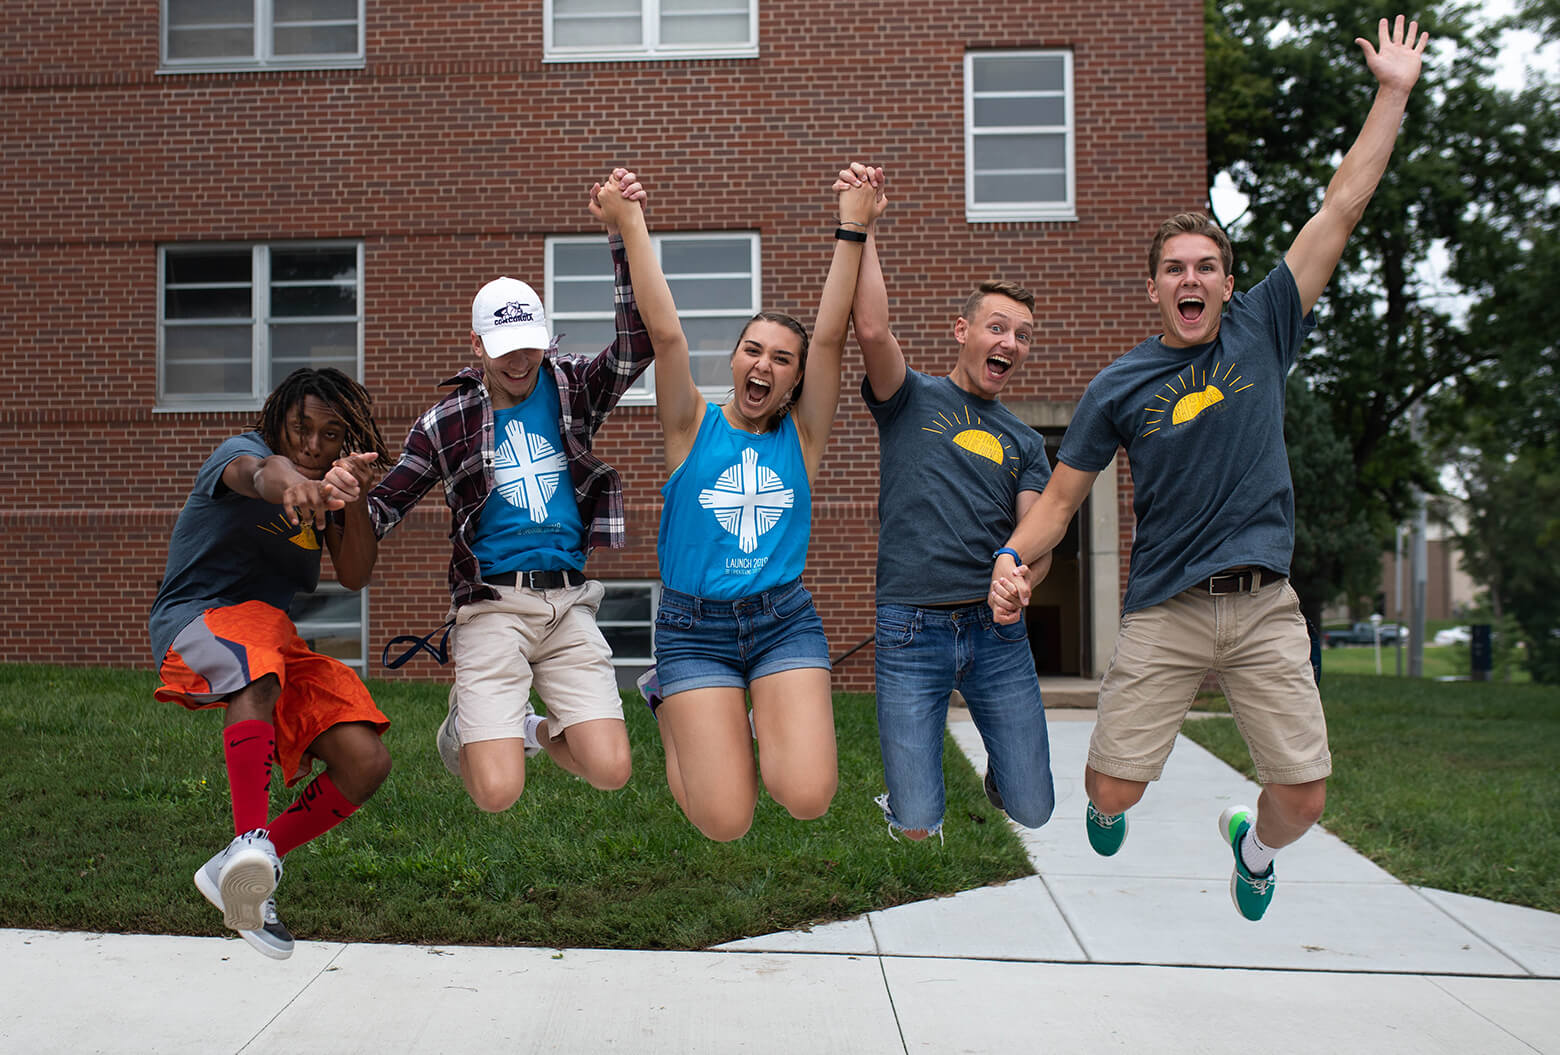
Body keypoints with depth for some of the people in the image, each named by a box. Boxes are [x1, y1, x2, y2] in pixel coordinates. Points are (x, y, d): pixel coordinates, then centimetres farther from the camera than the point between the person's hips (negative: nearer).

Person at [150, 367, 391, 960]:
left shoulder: (330, 486, 11)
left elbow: (355, 577, 0)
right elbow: (259, 473, -38)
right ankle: (251, 841, -47)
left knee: (366, 764, -8)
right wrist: (291, 484, -63)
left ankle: (237, 872, 4)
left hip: (276, 636, 7)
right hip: (195, 620, -7)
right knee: (257, 671, -44)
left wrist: (355, 502, -17)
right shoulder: (241, 451, -10)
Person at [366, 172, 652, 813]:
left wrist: (622, 238, -20)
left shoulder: (572, 391, 7)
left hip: (568, 603, 2)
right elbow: (385, 506, 10)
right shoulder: (446, 422, 5)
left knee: (610, 771, -9)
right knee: (497, 794, -12)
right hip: (492, 606, -2)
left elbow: (637, 345, -10)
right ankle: (463, 725, 25)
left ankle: (536, 730, 25)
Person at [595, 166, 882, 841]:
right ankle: (670, 711, 23)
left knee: (808, 797, -18)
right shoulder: (693, 425, 2)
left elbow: (830, 338, -5)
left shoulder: (802, 435, 5)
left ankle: (771, 721, 18)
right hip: (694, 628, -1)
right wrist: (631, 226, -13)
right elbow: (665, 332, -9)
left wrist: (852, 230, -10)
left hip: (786, 621, 1)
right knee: (725, 822, -7)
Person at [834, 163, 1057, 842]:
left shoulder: (1025, 444, 17)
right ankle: (903, 795, 32)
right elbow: (873, 330, -14)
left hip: (997, 629, 4)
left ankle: (998, 770, 40)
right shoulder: (911, 398, 7)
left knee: (1032, 812, 4)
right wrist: (863, 232, -15)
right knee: (917, 830, -5)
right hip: (912, 629, -3)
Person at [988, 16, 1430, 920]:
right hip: (1167, 610, -1)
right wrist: (1014, 557, -16)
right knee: (1113, 787, -4)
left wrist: (1394, 94, 3)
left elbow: (1341, 211, 3)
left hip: (1265, 607, 1)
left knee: (1306, 795, -2)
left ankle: (1254, 842, 36)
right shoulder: (1120, 387, 2)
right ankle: (1110, 809, 37)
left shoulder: (1263, 330, 4)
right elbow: (1061, 498, 3)